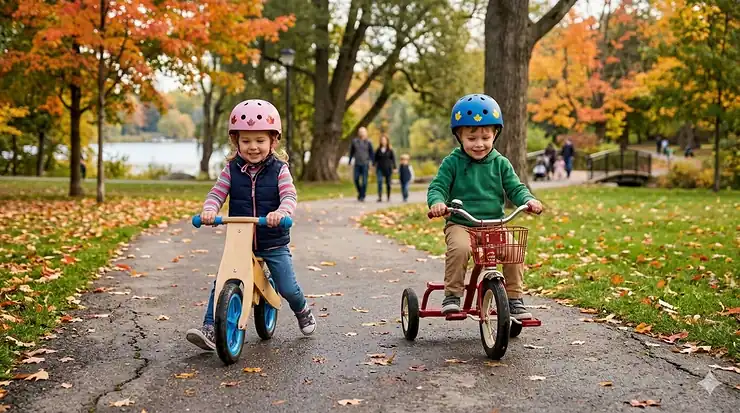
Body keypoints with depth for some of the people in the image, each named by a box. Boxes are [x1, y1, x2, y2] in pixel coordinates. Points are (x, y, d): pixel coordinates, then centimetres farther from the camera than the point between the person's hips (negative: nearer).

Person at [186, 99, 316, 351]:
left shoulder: (279, 169, -7)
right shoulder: (231, 169, -1)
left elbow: (289, 196, -18)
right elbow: (217, 193, -6)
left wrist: (281, 212, -40)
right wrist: (209, 210, -28)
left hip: (274, 243, -1)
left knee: (287, 288, 2)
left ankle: (303, 311, 35)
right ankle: (210, 330, -8)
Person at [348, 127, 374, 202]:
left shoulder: (368, 142, -2)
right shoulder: (354, 141, 3)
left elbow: (371, 153, 3)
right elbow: (351, 152, 11)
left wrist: (371, 162, -2)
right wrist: (350, 161, 10)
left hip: (365, 164, -2)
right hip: (357, 164, 2)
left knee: (364, 181, -4)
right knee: (356, 179, -1)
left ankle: (362, 197, 2)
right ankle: (360, 192, 23)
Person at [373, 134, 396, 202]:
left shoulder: (390, 150, -2)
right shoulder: (378, 149, 4)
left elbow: (393, 159, -1)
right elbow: (375, 158, 8)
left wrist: (394, 168, -5)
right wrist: (373, 165, -1)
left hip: (388, 168, -1)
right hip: (380, 168, 1)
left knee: (388, 183, 8)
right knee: (379, 182, -13)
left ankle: (388, 197, 21)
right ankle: (380, 197, -17)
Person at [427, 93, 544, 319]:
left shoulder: (500, 163, 8)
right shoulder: (452, 163, 1)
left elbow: (515, 188, 7)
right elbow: (437, 187, -5)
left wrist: (529, 199, -15)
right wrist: (437, 202, -28)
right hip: (460, 224, -2)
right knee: (459, 248, -33)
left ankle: (514, 298, -4)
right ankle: (452, 295, -16)